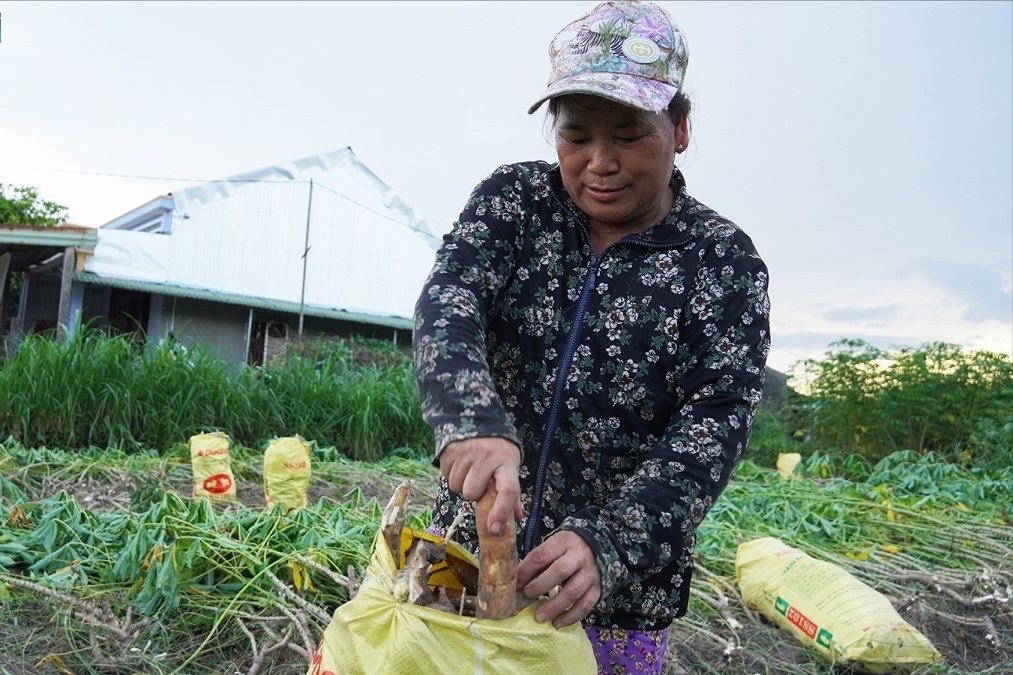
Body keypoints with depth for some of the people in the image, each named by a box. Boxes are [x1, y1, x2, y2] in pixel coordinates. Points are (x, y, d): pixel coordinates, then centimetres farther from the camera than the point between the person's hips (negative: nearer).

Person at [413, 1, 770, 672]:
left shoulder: (724, 261, -8)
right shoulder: (513, 198, -2)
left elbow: (715, 421, -16)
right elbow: (449, 303, -18)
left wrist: (608, 542, -31)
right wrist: (474, 421, -38)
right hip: (476, 540, 2)